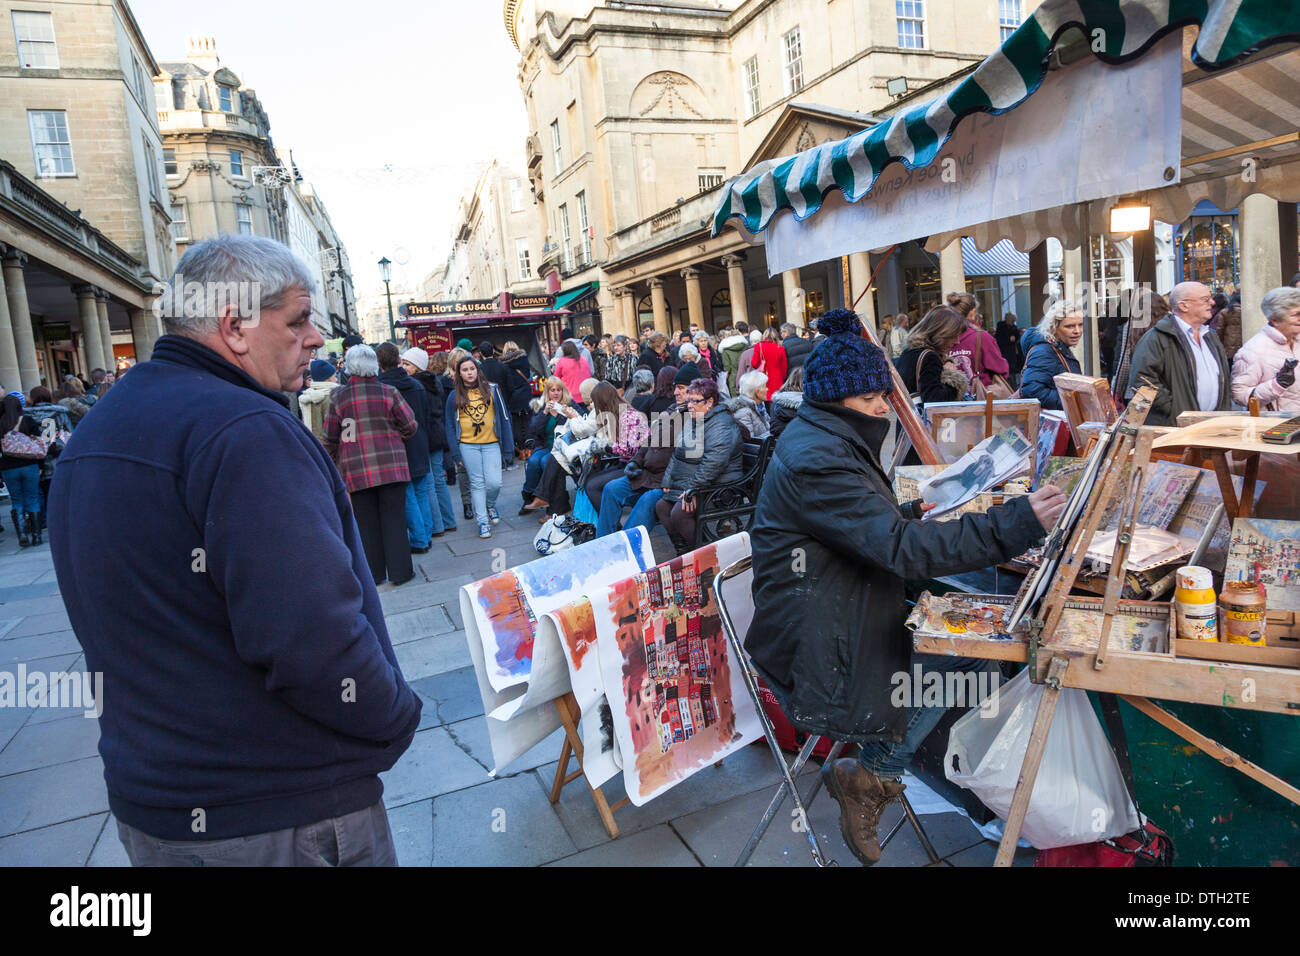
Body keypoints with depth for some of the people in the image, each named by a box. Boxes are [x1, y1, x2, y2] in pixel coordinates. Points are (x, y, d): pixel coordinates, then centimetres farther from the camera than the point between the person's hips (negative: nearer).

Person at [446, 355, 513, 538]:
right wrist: (456, 452, 0)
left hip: (491, 443, 0)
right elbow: (450, 425, 6)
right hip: (468, 445, 0)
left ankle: (490, 505, 27)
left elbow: (503, 416, 6)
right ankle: (483, 521, 9)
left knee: (494, 482, -6)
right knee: (477, 483, 1)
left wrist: (508, 443, 4)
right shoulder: (454, 396, 4)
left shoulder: (492, 390, 3)